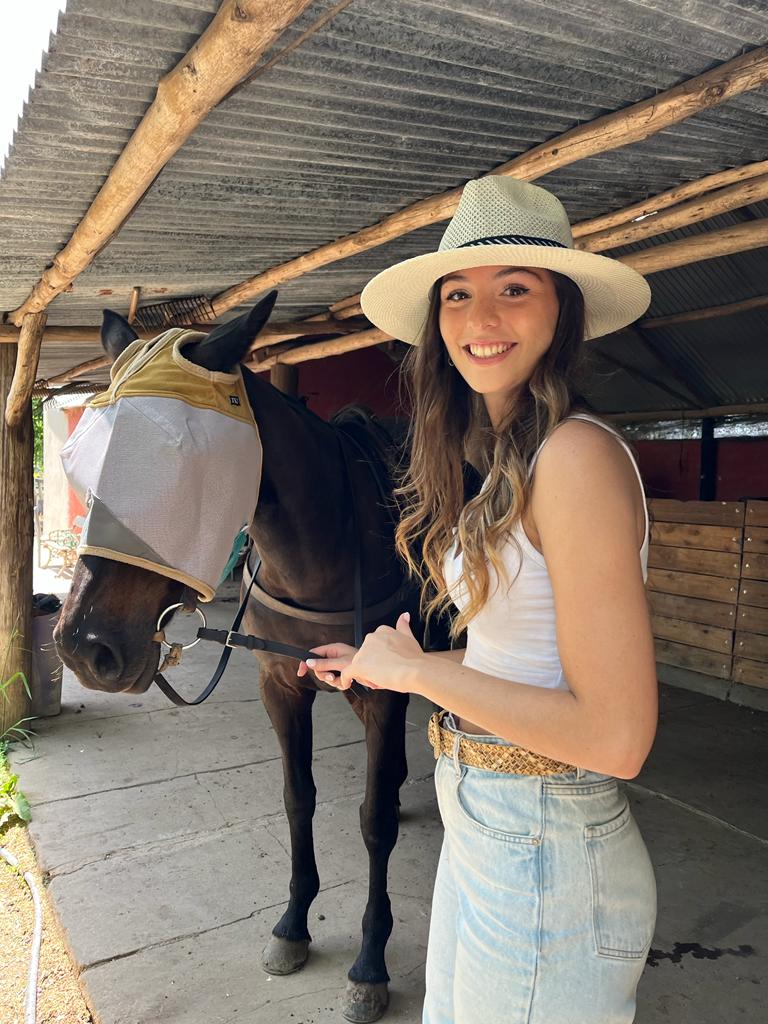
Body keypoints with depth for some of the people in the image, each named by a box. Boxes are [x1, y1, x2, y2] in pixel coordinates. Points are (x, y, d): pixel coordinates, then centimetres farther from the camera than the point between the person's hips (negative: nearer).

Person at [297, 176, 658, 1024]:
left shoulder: (578, 454, -23)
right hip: (481, 826, 9)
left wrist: (416, 669, -18)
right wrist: (386, 664, 16)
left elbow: (615, 737, -26)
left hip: (545, 856, -9)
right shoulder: (506, 458, 6)